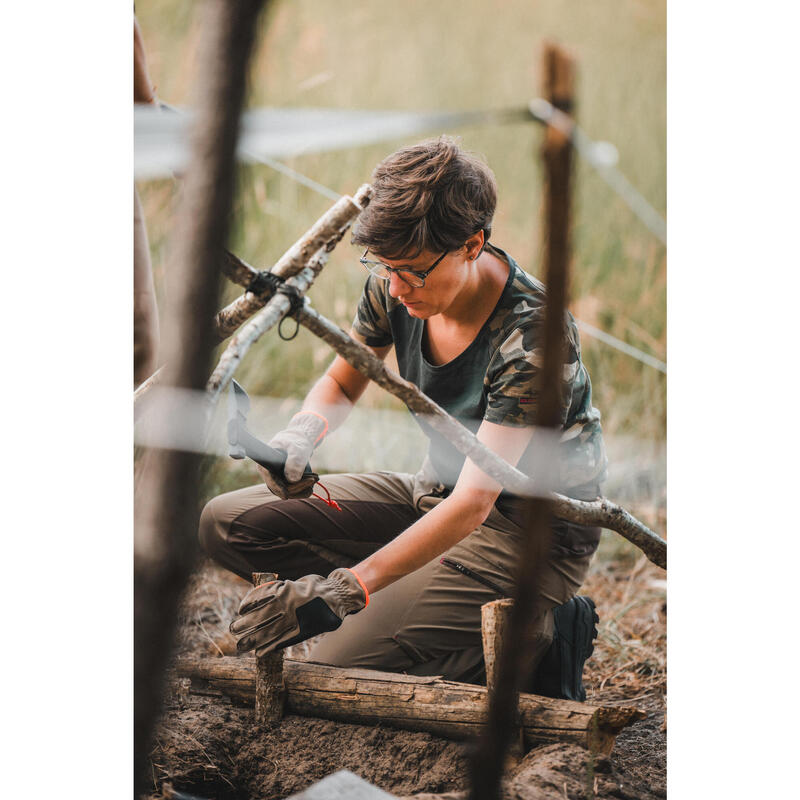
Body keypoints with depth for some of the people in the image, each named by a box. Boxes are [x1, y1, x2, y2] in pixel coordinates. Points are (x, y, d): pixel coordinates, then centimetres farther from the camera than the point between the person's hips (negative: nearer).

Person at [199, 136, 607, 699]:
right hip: (437, 494, 8)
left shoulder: (532, 336, -30)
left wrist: (345, 589, -41)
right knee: (227, 525, -3)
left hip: (533, 534, -8)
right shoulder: (395, 285, -9)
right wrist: (301, 436, -17)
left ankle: (540, 636, -5)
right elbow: (342, 384, 9)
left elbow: (474, 504, -33)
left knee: (337, 661, -22)